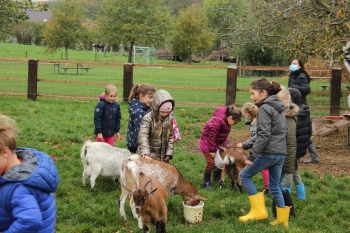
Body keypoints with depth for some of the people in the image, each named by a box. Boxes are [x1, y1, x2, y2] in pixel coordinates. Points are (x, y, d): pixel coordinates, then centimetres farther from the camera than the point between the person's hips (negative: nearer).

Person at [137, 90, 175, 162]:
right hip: (149, 157, -5)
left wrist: (169, 152, 2)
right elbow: (142, 136, -26)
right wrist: (145, 153, -38)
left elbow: (170, 137, 10)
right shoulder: (148, 119, -17)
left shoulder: (169, 119, 1)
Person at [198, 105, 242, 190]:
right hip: (207, 142, -8)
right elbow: (211, 136, -27)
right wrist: (212, 150, -21)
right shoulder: (217, 121, -32)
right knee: (211, 162, -13)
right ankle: (206, 182, 1)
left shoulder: (227, 121, -4)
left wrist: (225, 145, -3)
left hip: (217, 143, 9)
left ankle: (217, 179, 25)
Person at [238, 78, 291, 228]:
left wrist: (252, 156, -19)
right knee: (275, 186, 17)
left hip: (268, 153, -9)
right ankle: (282, 219, 19)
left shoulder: (264, 108, -12)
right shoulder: (278, 108, 16)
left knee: (244, 175, 6)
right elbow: (284, 131, 21)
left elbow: (264, 135, -20)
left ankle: (258, 210, 3)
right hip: (281, 153, 9)